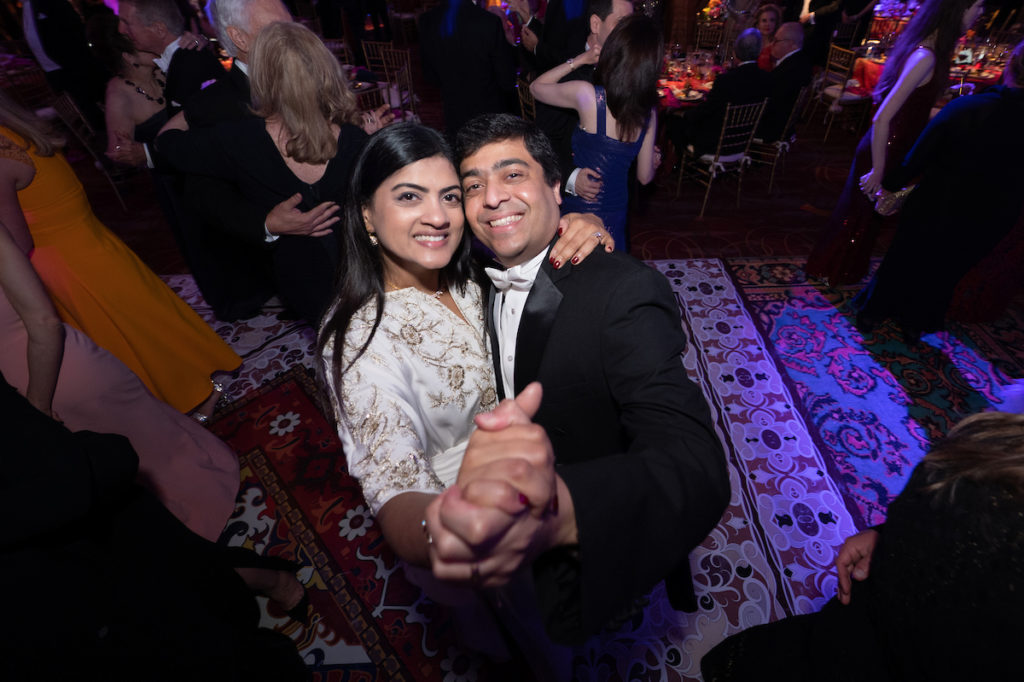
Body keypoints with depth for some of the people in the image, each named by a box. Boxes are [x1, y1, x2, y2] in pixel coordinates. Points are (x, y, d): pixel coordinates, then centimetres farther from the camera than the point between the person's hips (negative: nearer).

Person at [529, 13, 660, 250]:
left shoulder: (587, 94, -15)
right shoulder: (649, 111, -2)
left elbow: (536, 87, 4)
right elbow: (645, 176, 7)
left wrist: (580, 60, 6)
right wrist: (654, 158, 28)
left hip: (580, 208, -4)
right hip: (616, 216, 4)